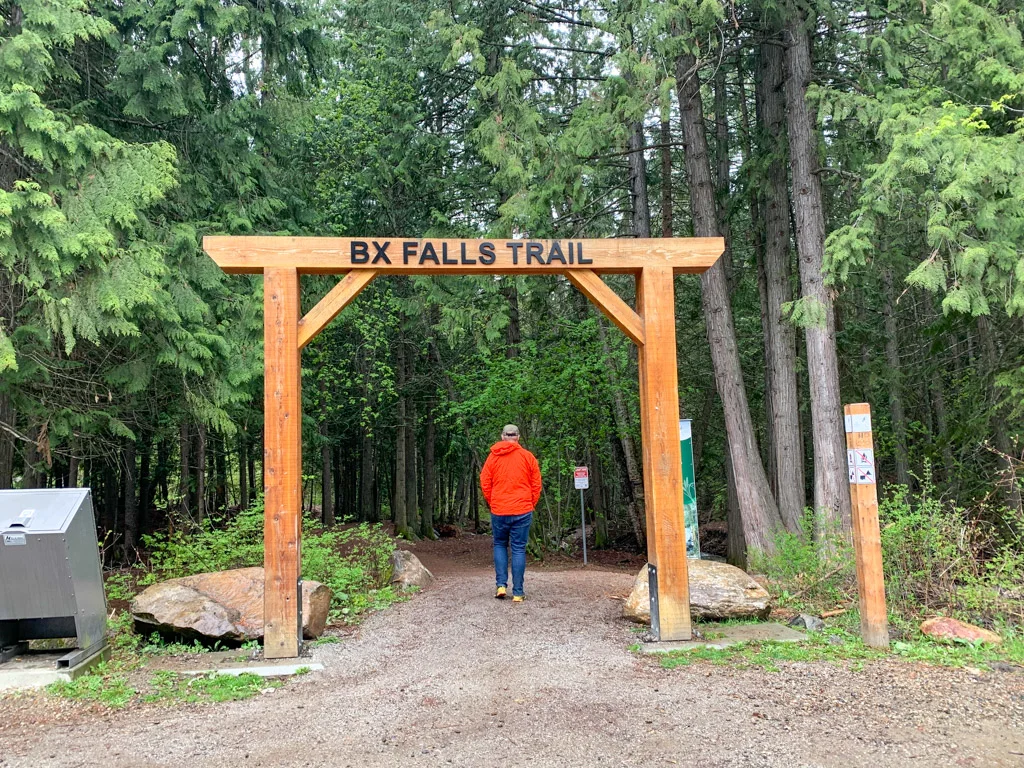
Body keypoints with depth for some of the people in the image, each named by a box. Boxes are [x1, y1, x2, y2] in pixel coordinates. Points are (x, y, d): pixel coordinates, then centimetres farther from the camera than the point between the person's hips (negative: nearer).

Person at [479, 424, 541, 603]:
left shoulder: (493, 457, 1)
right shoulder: (528, 457, -1)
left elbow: (485, 484, 2)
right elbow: (536, 485, 1)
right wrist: (531, 505, 13)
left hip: (499, 511, 1)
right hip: (523, 511, -1)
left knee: (500, 545, 18)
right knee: (519, 549, 4)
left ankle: (501, 585, 8)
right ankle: (518, 593, 3)